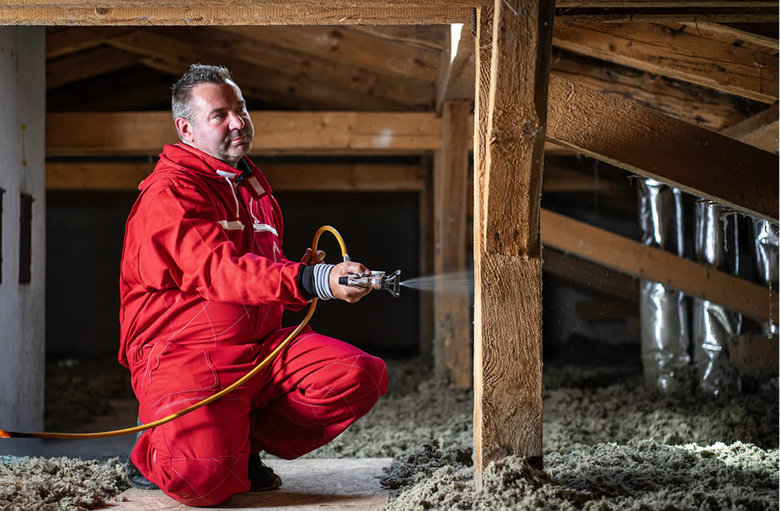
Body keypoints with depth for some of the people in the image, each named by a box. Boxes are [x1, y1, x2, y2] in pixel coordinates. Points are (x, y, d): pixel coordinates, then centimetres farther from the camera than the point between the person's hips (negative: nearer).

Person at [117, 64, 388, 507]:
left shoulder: (254, 187, 19)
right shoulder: (170, 192, -10)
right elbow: (219, 270, -28)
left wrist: (305, 271, 8)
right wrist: (314, 281, -42)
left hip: (262, 346, 8)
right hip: (184, 354, -7)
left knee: (361, 376, -16)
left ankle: (243, 443, 2)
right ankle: (154, 456, 8)